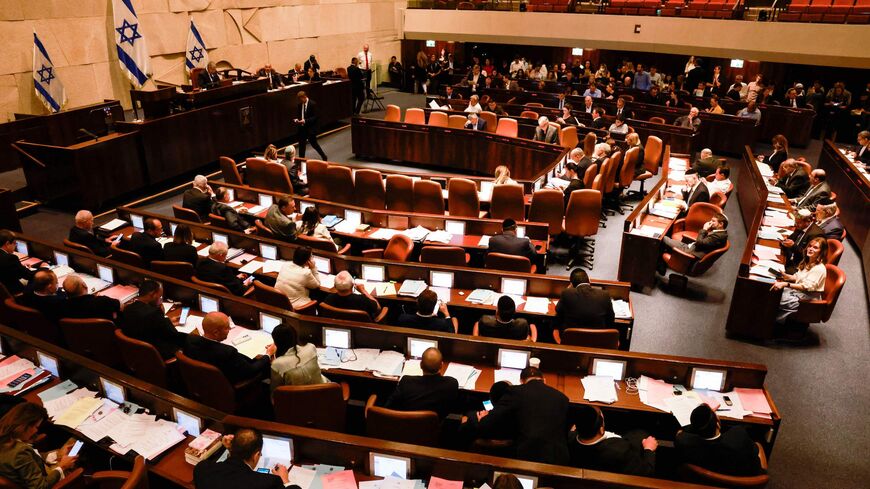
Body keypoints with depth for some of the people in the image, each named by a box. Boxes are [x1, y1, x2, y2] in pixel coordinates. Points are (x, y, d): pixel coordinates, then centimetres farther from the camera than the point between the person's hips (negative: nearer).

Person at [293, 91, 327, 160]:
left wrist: (305, 121, -25)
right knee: (301, 143, 7)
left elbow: (315, 117, -17)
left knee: (313, 143, -2)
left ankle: (324, 157, 16)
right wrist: (297, 119, -6)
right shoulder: (300, 105, 5)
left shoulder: (313, 104, -14)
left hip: (311, 127, -6)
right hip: (303, 127, 6)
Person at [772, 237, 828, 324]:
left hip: (808, 297, -9)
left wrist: (785, 284, -34)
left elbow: (807, 287, -26)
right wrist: (786, 276, -6)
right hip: (797, 290, 9)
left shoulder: (819, 269, -20)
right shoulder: (807, 262, 8)